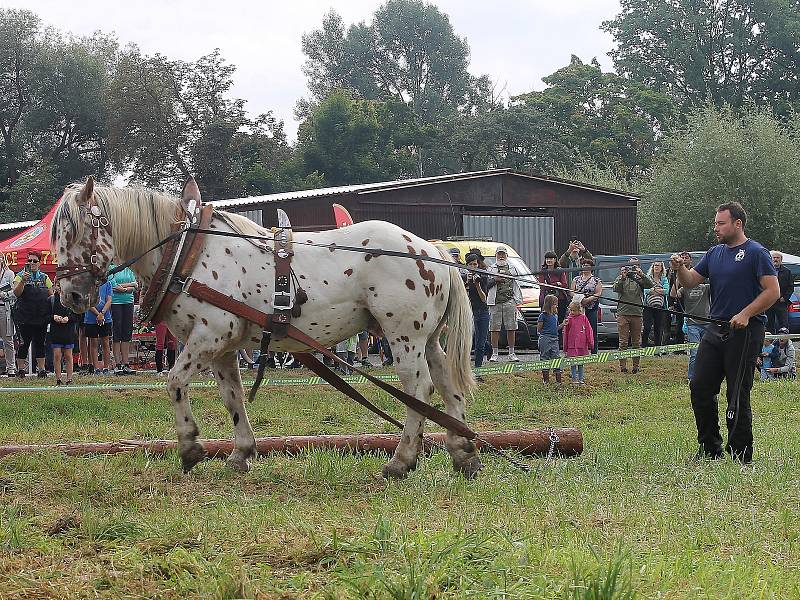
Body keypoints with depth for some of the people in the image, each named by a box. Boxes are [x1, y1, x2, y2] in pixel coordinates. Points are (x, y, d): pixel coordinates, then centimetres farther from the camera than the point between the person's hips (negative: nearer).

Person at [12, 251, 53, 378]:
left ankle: (41, 368, 11)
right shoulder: (20, 276, 2)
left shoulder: (44, 277, 12)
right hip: (25, 317, -3)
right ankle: (20, 369, 4)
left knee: (40, 343, 7)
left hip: (42, 317, 3)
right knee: (24, 343, -3)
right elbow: (16, 293, -12)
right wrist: (23, 281, -26)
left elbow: (51, 294, 16)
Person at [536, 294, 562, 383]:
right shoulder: (543, 315, -8)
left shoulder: (555, 315, 13)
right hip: (545, 339, -6)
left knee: (557, 358, 0)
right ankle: (545, 379, 11)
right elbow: (539, 328, -5)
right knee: (545, 358, 3)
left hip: (554, 339, 6)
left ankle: (558, 379, 1)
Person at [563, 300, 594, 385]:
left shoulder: (583, 318, 1)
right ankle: (574, 379, 2)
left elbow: (589, 330, 5)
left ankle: (581, 379, 17)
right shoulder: (569, 319, 1)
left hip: (582, 345, 1)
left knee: (581, 363, 10)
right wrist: (565, 348, 4)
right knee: (573, 363, -4)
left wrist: (590, 343, -1)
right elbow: (566, 333, 5)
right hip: (572, 345, -1)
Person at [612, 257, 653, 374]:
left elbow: (650, 285, -5)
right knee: (623, 342, -4)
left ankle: (636, 366, 12)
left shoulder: (640, 279, 11)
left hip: (637, 314, 2)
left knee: (636, 342, 6)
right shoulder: (621, 279, 9)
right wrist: (623, 277, -18)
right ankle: (623, 366, -3)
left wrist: (641, 275, -18)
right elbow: (615, 288, -7)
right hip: (623, 314, -1)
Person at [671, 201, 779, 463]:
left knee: (738, 394, -4)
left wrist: (745, 314, -19)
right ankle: (709, 448, 15)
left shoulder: (756, 253, -6)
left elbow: (773, 291, -12)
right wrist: (680, 269, -7)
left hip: (745, 332, -7)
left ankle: (740, 454, 4)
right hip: (716, 330, 7)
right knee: (700, 388, 4)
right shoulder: (715, 253, 15)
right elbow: (691, 282, 14)